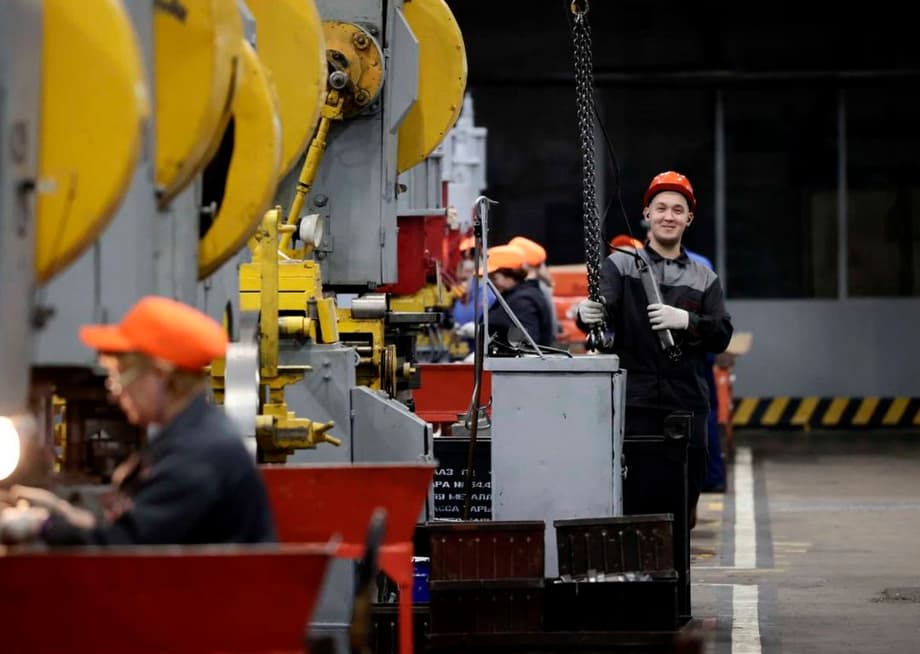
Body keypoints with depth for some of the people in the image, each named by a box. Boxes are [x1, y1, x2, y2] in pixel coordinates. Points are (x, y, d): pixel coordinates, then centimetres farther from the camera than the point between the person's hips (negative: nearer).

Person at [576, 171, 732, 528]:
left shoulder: (703, 278, 14)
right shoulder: (621, 265, 7)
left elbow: (722, 335, 4)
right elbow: (603, 306, -11)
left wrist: (686, 321, -14)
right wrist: (589, 315, -34)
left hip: (687, 404, 3)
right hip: (634, 404, -3)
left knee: (683, 505, 5)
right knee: (634, 500, -6)